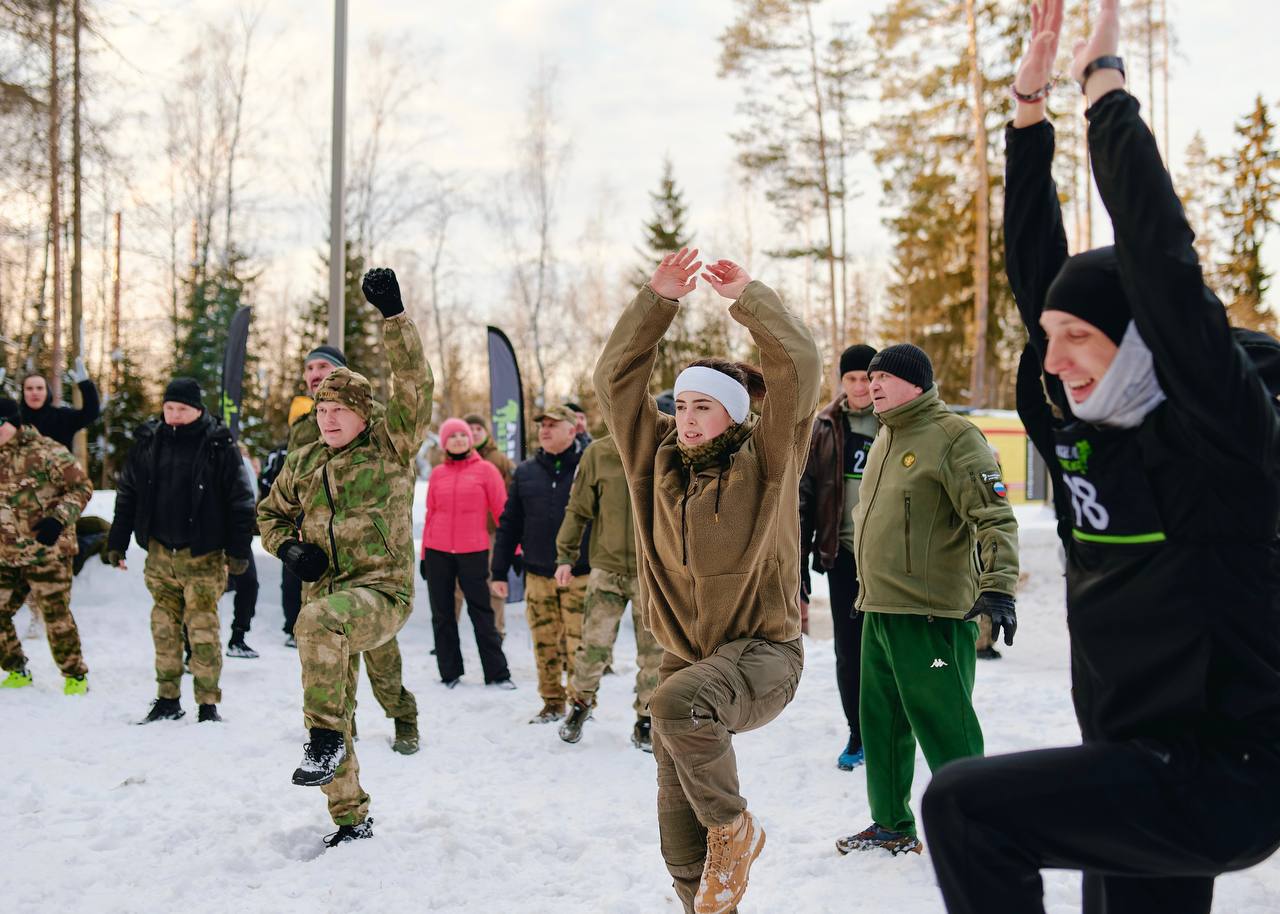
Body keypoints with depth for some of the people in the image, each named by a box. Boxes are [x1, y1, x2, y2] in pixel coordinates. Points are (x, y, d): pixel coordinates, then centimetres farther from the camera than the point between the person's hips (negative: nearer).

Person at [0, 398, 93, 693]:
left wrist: (59, 519, -22)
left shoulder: (46, 452, -11)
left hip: (47, 553, -6)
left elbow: (81, 488, -10)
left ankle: (75, 677, 12)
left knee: (56, 614, -3)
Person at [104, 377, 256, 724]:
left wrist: (238, 550, -8)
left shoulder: (219, 446, -5)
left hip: (203, 554, -4)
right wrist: (117, 542, 11)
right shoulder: (147, 442, 7)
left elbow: (240, 501, -4)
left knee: (203, 628, -3)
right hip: (159, 552, 4)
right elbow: (127, 495, 13)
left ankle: (208, 704, 6)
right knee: (164, 628, 9)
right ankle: (167, 700, 20)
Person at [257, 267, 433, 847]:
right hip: (327, 597, 6)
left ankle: (326, 739, -28)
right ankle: (351, 817, 29)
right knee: (336, 712, 10)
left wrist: (393, 315, -26)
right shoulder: (304, 464, 12)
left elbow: (415, 384, -18)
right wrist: (289, 549, 3)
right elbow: (271, 513, 25)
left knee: (318, 620, -39)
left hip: (382, 592, -6)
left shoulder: (391, 446, -3)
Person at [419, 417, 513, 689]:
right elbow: (430, 515, 10)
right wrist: (424, 555, 9)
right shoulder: (438, 473, 8)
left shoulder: (485, 470, 0)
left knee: (481, 613, 0)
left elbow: (501, 511, -2)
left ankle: (497, 673, 5)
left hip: (473, 552, -3)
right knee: (442, 615, 8)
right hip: (438, 553, 3)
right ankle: (449, 673, 17)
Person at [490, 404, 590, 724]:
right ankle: (552, 702, 18)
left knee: (579, 643, -4)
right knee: (544, 643, 6)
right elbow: (509, 524, 12)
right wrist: (499, 572, 8)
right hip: (538, 575, 3)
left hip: (580, 574, -3)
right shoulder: (525, 473, 9)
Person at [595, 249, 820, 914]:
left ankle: (733, 830, -11)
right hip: (685, 654, 5)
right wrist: (658, 299, 0)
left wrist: (747, 297, -10)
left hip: (763, 651, -5)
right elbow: (616, 377, 4)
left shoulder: (764, 462, -4)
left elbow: (799, 367, -14)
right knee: (679, 829, 2)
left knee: (677, 703, -35)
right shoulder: (657, 460, 7)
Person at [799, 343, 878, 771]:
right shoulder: (825, 426, 3)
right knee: (849, 651, 7)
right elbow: (805, 495, 3)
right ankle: (857, 736, 21)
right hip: (843, 554, 2)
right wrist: (799, 562, -1)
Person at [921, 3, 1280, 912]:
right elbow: (1038, 269, 9)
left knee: (964, 801, -19)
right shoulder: (1091, 426, 5)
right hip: (1147, 771, 8)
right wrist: (1031, 106, 5)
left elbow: (1160, 255, -21)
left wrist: (1104, 82, -11)